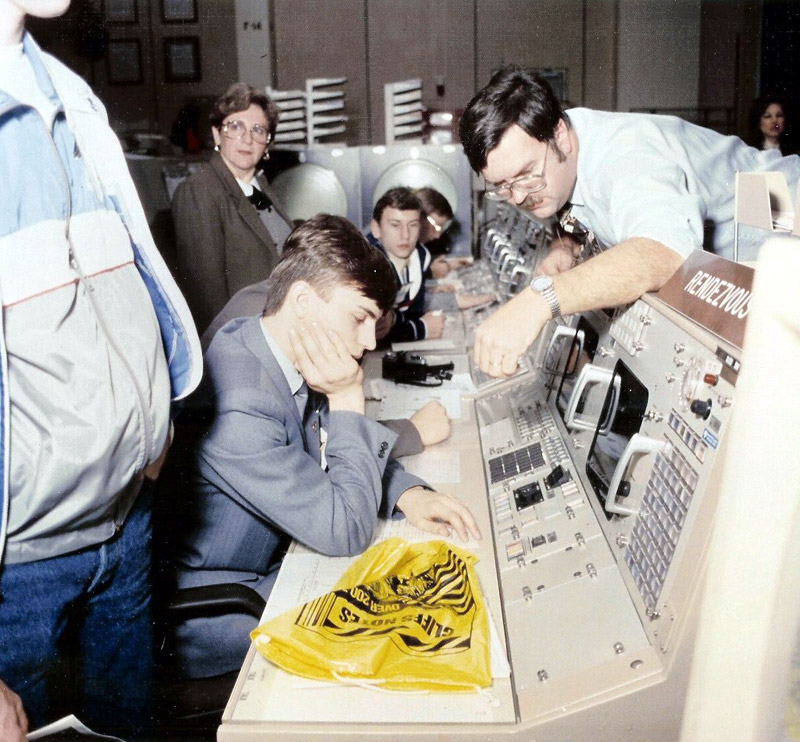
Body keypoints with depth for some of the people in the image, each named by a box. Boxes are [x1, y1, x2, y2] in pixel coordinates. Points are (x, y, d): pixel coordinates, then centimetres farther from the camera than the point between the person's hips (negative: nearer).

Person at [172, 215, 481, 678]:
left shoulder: (283, 357, -7)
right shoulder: (239, 405, -34)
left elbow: (327, 449, 10)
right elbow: (345, 531, -27)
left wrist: (407, 493, -8)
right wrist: (347, 399, -22)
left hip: (271, 562, 8)